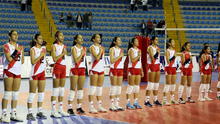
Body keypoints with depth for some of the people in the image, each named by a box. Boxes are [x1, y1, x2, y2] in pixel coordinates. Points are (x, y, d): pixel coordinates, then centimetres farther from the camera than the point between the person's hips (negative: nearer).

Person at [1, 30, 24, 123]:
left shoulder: (19, 47, 14)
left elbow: (22, 61, 15)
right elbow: (9, 59, -16)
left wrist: (21, 52, 0)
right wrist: (16, 51, -17)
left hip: (18, 71, 6)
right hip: (9, 71, -6)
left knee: (15, 94, 7)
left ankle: (13, 114, 13)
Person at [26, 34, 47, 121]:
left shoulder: (44, 48, 11)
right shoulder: (33, 49, -5)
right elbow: (33, 62, -14)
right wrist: (40, 56, -17)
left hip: (42, 72, 6)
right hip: (35, 72, -6)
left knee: (41, 92, 7)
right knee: (32, 93, -6)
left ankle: (40, 112, 14)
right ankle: (30, 113, -4)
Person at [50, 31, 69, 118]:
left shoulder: (64, 46, 13)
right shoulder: (54, 46, -6)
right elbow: (55, 59, -14)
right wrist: (62, 54, -13)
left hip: (64, 67, 7)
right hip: (57, 67, -7)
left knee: (62, 89, 8)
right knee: (55, 89, -6)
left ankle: (61, 110, 14)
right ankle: (53, 111, -3)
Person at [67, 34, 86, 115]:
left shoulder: (83, 48, 11)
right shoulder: (74, 48, -8)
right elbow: (76, 60, -16)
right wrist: (81, 54, -10)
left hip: (82, 69, 6)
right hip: (75, 69, -6)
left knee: (81, 89, 7)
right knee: (73, 89, -5)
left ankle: (79, 107, 13)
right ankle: (70, 108, -1)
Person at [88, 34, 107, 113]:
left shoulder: (101, 47, 14)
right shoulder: (92, 47, -6)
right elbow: (97, 57, -17)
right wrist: (101, 50, -10)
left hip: (101, 69, 7)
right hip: (94, 69, -7)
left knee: (100, 87, 9)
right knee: (93, 87, -7)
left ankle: (100, 106, 14)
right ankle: (91, 107, -6)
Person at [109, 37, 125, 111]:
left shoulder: (121, 50, 14)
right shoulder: (112, 49, -6)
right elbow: (112, 61, -14)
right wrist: (119, 56, -14)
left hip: (120, 69, 7)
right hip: (114, 69, -7)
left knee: (119, 87, 6)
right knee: (113, 87, -6)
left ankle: (117, 105, 11)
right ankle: (112, 106, -3)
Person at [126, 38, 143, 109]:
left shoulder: (139, 50, 15)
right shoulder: (131, 50, -7)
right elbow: (132, 60, -16)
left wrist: (141, 70, 16)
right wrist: (138, 56, -17)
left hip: (138, 69, 7)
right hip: (132, 69, -7)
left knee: (137, 85, 7)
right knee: (131, 86, -6)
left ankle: (136, 102, 12)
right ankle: (128, 103, -4)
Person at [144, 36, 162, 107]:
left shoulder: (157, 48, 13)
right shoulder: (150, 48, -10)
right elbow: (152, 58, -19)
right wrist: (157, 51, -22)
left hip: (157, 66, 8)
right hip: (152, 66, -8)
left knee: (157, 83, 9)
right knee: (150, 84, -9)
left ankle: (155, 100, 17)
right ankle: (147, 101, -7)